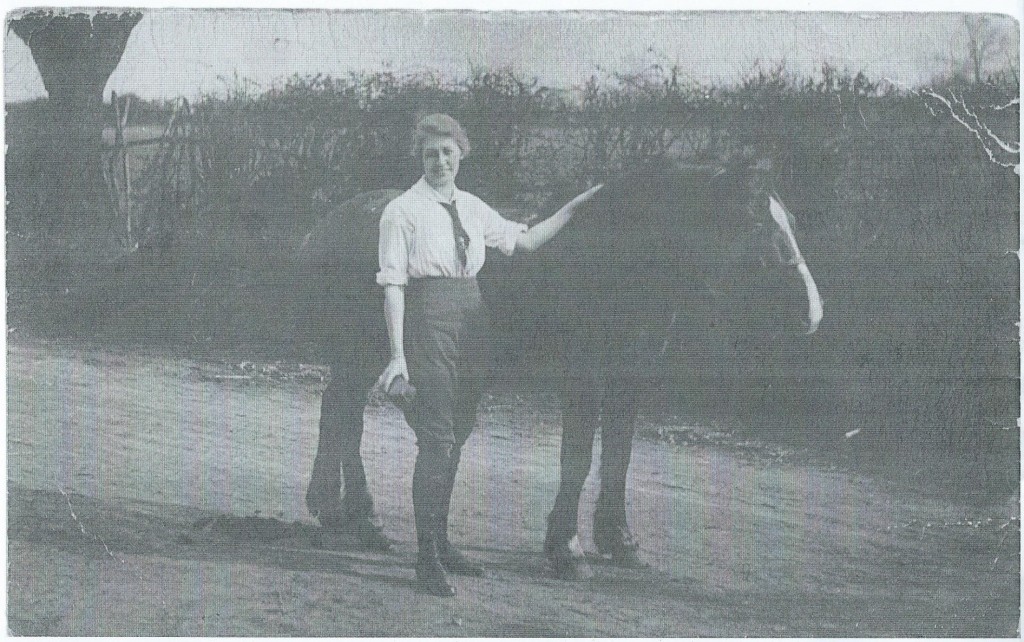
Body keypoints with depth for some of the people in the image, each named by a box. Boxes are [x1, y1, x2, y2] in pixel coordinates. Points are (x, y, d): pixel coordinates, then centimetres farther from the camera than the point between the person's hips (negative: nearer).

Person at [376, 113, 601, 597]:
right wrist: (397, 355, -18)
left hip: (471, 319, 7)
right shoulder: (403, 211, -5)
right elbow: (393, 284, -11)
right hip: (428, 321, -6)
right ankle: (427, 557, -1)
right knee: (436, 439, -8)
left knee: (456, 437, 12)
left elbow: (525, 241, 23)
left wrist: (574, 207, 19)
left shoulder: (473, 208, 13)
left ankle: (441, 542, 23)